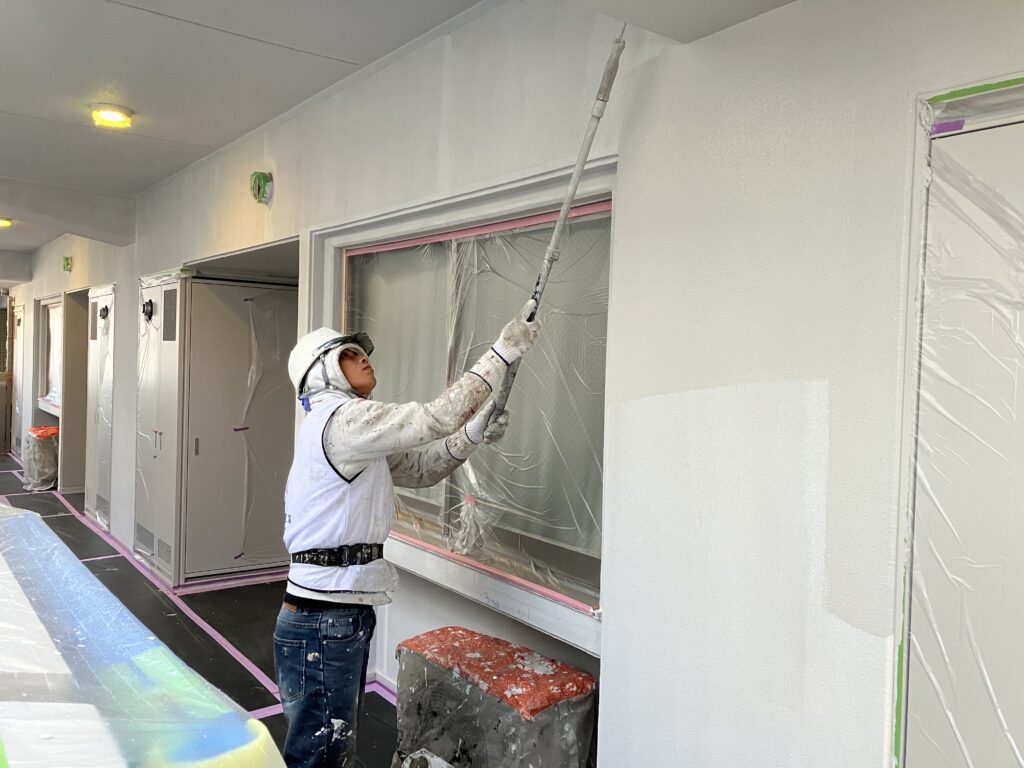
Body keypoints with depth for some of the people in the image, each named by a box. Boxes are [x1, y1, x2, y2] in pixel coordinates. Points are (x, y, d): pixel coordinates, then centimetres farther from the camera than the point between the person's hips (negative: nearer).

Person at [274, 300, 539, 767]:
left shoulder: (355, 434, 16)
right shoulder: (341, 419, -16)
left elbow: (420, 469, 16)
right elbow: (435, 418, -21)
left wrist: (474, 435, -1)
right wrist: (502, 353, -15)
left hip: (342, 613, 10)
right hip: (322, 622, -10)